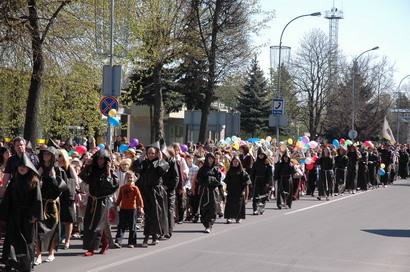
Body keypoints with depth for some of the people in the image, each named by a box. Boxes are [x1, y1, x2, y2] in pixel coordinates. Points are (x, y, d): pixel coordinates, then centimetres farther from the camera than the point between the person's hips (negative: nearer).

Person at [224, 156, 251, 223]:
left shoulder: (242, 171, 1)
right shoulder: (229, 171, 10)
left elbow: (246, 183, -2)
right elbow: (227, 181, 12)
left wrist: (244, 190, -10)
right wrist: (227, 189, 5)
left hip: (239, 191, -2)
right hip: (231, 191, 2)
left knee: (239, 204, 0)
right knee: (230, 204, -7)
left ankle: (238, 218, 11)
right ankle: (228, 217, -10)